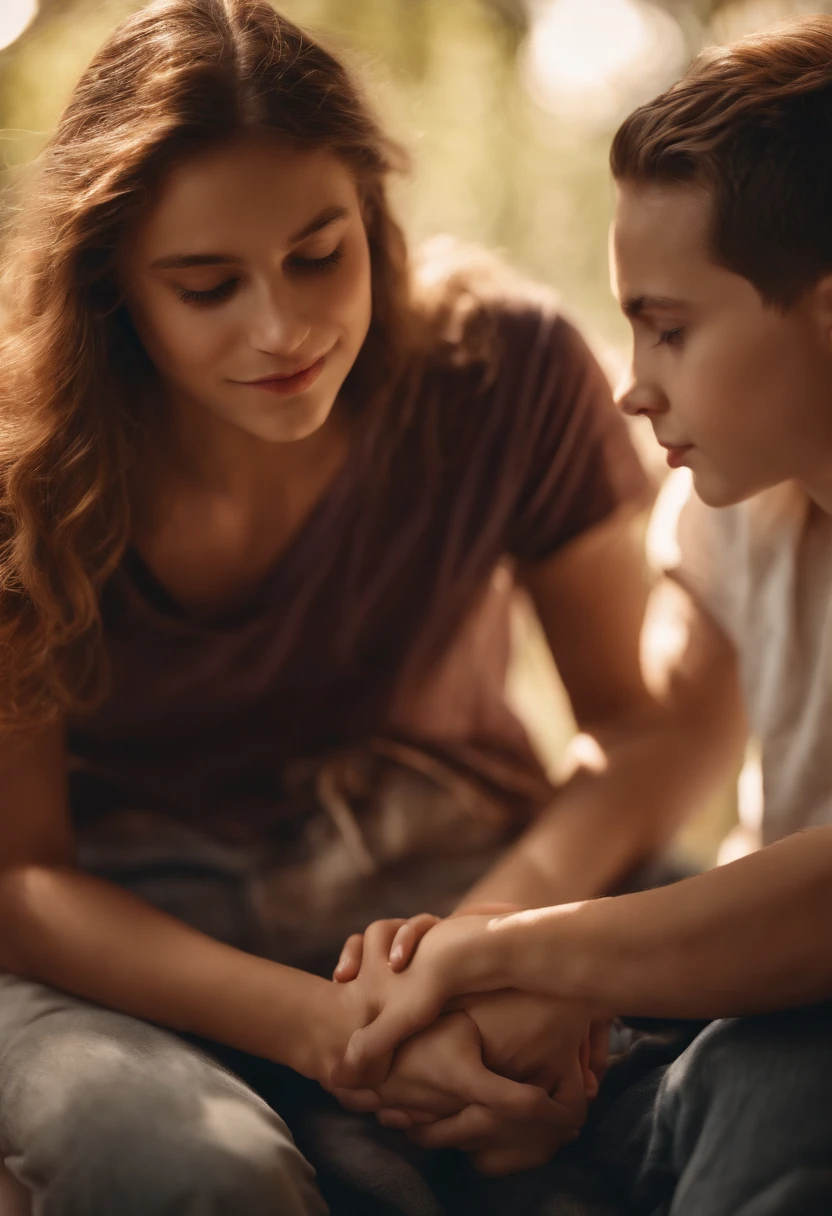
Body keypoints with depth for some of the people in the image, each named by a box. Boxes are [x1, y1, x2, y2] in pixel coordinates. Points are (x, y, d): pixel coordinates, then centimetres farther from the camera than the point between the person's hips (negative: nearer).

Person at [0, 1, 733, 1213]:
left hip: (429, 872, 2)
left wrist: (524, 907, -27)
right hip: (116, 932, -1)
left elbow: (660, 715, -4)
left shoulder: (506, 364, -13)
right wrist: (327, 1027, -29)